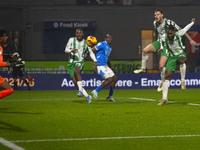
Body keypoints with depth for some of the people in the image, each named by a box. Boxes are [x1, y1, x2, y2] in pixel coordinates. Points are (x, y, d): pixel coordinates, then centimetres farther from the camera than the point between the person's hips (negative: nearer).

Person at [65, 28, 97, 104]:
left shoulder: (86, 43, 6)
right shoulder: (71, 40, 3)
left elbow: (91, 52, 20)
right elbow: (66, 50, -5)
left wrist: (95, 60, 5)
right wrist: (71, 51, -27)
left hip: (80, 62, -2)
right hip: (71, 62, 2)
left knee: (76, 70, -37)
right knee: (75, 82, -7)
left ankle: (81, 90, -38)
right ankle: (87, 96, 7)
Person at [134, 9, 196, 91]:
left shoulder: (169, 22, -17)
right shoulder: (155, 23, 3)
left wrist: (190, 39, -13)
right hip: (159, 43, 6)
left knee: (161, 66, -15)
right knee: (145, 50, -20)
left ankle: (162, 82, 8)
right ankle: (143, 68, 1)